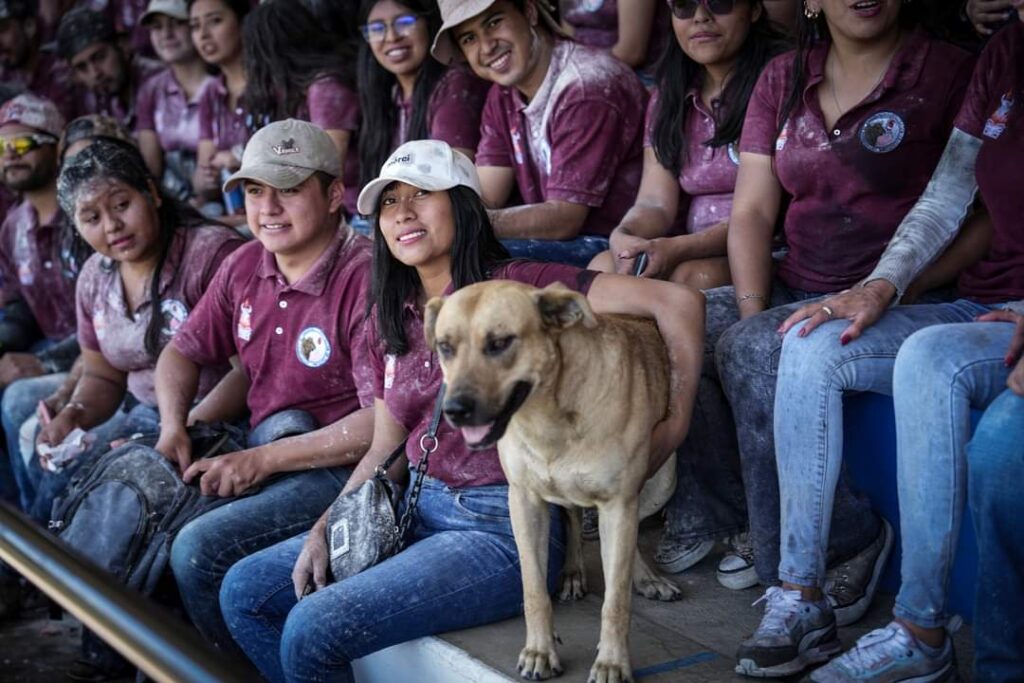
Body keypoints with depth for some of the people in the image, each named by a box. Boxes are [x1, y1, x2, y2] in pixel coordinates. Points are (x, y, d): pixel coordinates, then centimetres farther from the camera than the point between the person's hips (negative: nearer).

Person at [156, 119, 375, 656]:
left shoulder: (365, 278, -18)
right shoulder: (244, 268, 7)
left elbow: (385, 421, -23)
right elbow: (184, 351, 21)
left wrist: (263, 460, -19)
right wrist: (173, 428, 0)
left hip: (342, 466, -8)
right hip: (258, 448, 8)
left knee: (200, 550, -24)